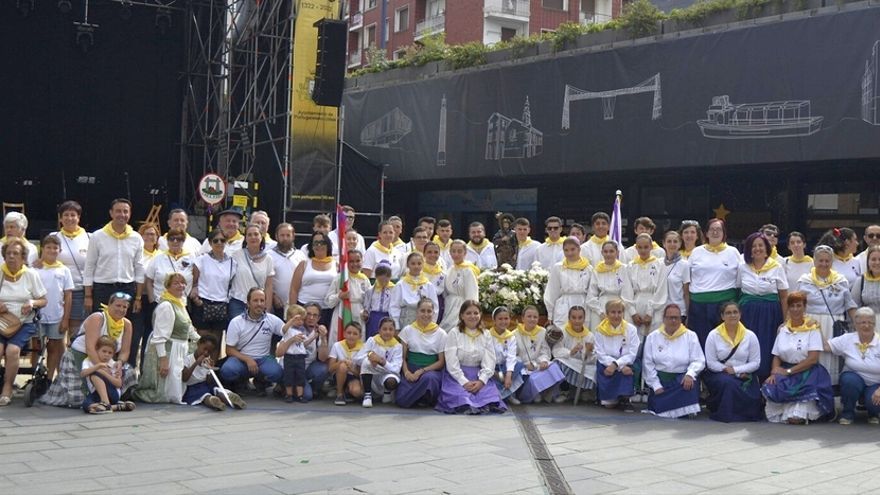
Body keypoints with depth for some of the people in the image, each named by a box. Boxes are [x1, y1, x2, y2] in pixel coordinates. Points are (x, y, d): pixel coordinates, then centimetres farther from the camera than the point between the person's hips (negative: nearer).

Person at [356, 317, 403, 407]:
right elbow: (358, 358, -8)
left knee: (392, 381, -36)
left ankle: (387, 393, 3)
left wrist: (382, 361, -30)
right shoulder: (372, 341, -2)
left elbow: (396, 369, -14)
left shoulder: (397, 346, -4)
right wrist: (370, 355, -29)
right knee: (366, 361, -29)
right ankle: (367, 395, -19)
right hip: (371, 376, 1)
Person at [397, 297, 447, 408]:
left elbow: (441, 361, 2)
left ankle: (427, 398, -8)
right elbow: (403, 356, 6)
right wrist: (406, 372, -14)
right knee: (401, 400, -26)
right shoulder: (408, 330, 7)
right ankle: (420, 396, 5)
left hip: (431, 371, -1)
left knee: (428, 378, -39)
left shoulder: (441, 333, 4)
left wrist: (422, 371, -12)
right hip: (411, 371, 1)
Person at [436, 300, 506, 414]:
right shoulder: (454, 333, -1)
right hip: (457, 376, -3)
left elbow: (489, 363, 1)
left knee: (491, 396, -26)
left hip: (478, 376, 3)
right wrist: (464, 382, -18)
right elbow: (452, 363, -8)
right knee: (461, 399, -31)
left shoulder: (486, 335, 9)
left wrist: (481, 381, -16)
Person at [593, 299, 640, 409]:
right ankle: (609, 399, 1)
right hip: (606, 364, 0)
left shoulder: (631, 329, -2)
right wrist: (621, 367, -23)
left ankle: (624, 397, -12)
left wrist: (615, 364, -26)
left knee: (629, 367, -30)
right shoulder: (600, 330, -3)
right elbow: (600, 354, -9)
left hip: (626, 362, 0)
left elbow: (632, 354, -9)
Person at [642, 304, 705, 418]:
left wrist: (690, 374, -24)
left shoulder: (690, 336, 5)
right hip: (660, 378, 0)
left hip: (681, 378, 0)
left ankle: (688, 410, -15)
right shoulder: (652, 337, 8)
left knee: (690, 382, -34)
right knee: (658, 407, -22)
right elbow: (648, 364, 3)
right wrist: (656, 386, -7)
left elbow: (699, 361, -2)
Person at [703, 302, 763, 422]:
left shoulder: (750, 335, 2)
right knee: (728, 382, -36)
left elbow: (755, 363, 0)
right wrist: (726, 369, -14)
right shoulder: (713, 335, -1)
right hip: (719, 375, -1)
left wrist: (736, 370, -12)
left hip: (744, 376, 1)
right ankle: (725, 413, -10)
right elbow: (711, 363, -3)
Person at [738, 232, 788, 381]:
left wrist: (785, 320, -3)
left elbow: (784, 296, 2)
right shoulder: (742, 267, 5)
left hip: (770, 313, -1)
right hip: (747, 313, 1)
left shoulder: (777, 267, 1)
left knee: (767, 350, 0)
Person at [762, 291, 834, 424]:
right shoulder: (782, 329, 14)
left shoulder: (812, 328, 0)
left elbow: (813, 358, -9)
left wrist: (789, 371, -12)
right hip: (785, 373, 5)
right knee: (771, 387, -29)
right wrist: (774, 372, -9)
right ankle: (794, 411, -9)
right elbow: (777, 357, 12)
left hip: (808, 372, -5)